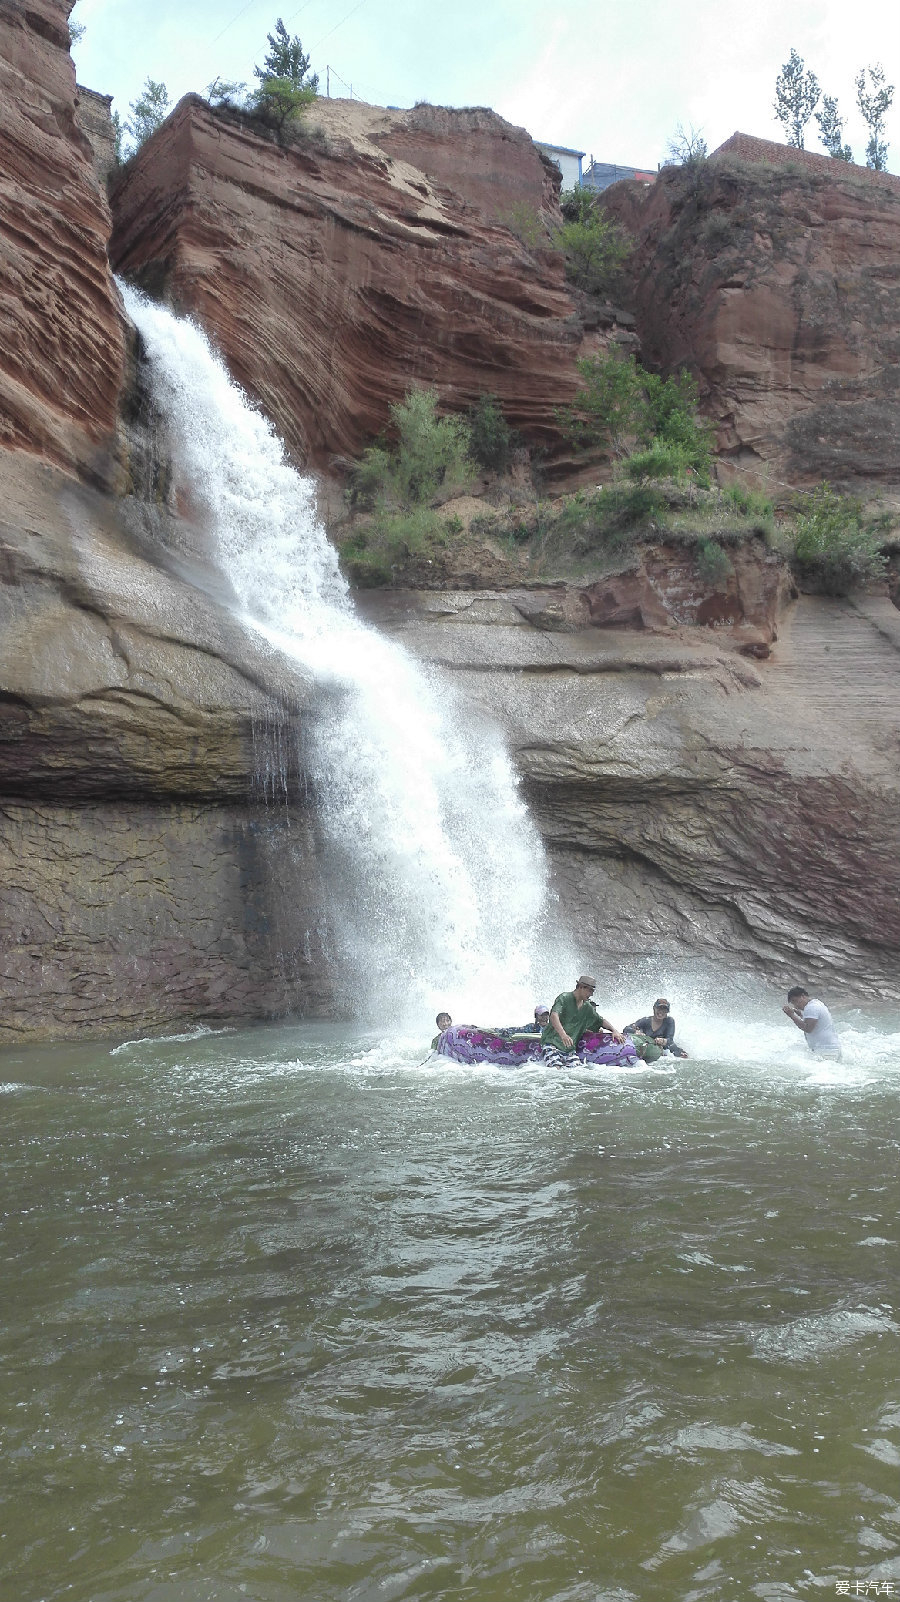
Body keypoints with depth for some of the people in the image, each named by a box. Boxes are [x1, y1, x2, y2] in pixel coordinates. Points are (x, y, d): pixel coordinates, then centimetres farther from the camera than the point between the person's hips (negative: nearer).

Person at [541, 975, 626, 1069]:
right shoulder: (564, 998, -10)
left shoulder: (587, 1007, 14)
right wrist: (563, 1034, -42)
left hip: (570, 1049, 7)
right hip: (551, 1042, -7)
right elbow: (553, 1016, -26)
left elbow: (601, 1021, 23)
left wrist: (614, 1030, 3)